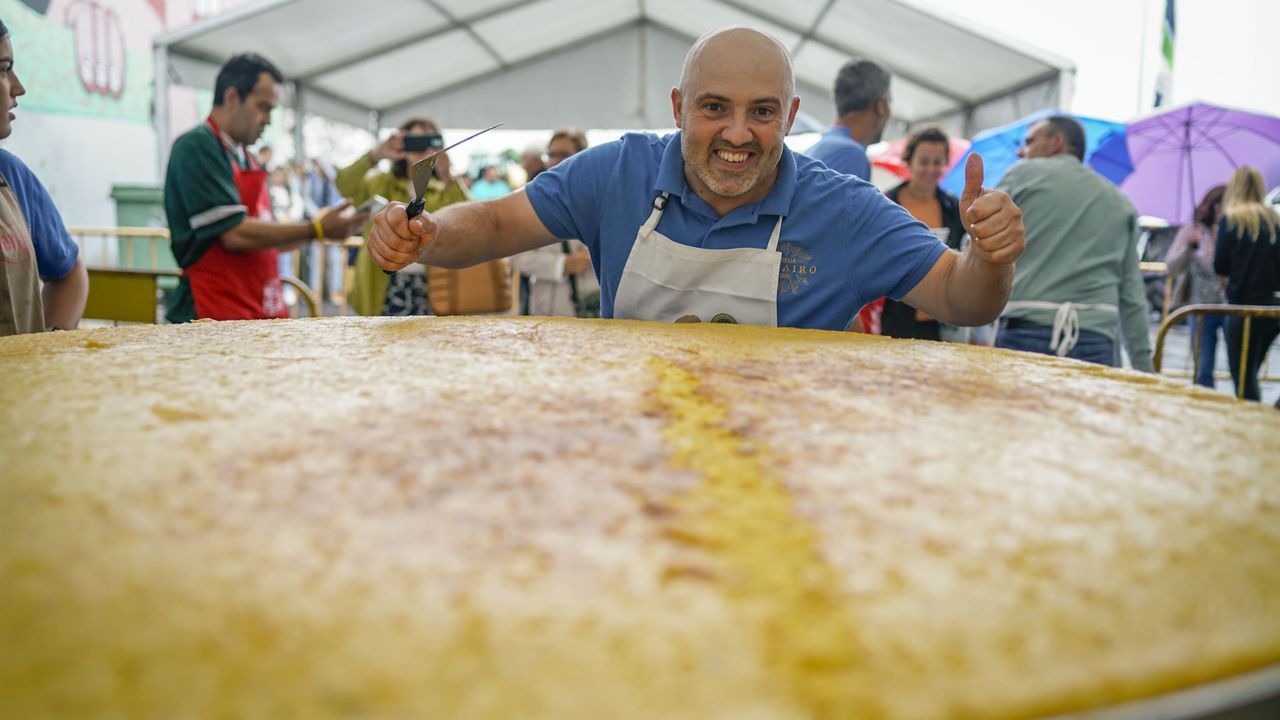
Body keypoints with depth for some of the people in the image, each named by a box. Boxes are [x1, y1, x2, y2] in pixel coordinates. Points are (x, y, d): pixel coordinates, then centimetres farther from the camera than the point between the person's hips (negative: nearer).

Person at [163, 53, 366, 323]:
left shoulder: (246, 159, 17)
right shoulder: (197, 146, -10)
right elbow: (235, 235, -17)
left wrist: (324, 229, 10)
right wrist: (316, 230, -12)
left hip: (261, 314, 8)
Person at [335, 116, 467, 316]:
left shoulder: (446, 190, 9)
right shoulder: (381, 184, 9)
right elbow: (345, 186, -10)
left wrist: (448, 177, -26)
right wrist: (376, 155, -27)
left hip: (432, 287, 0)